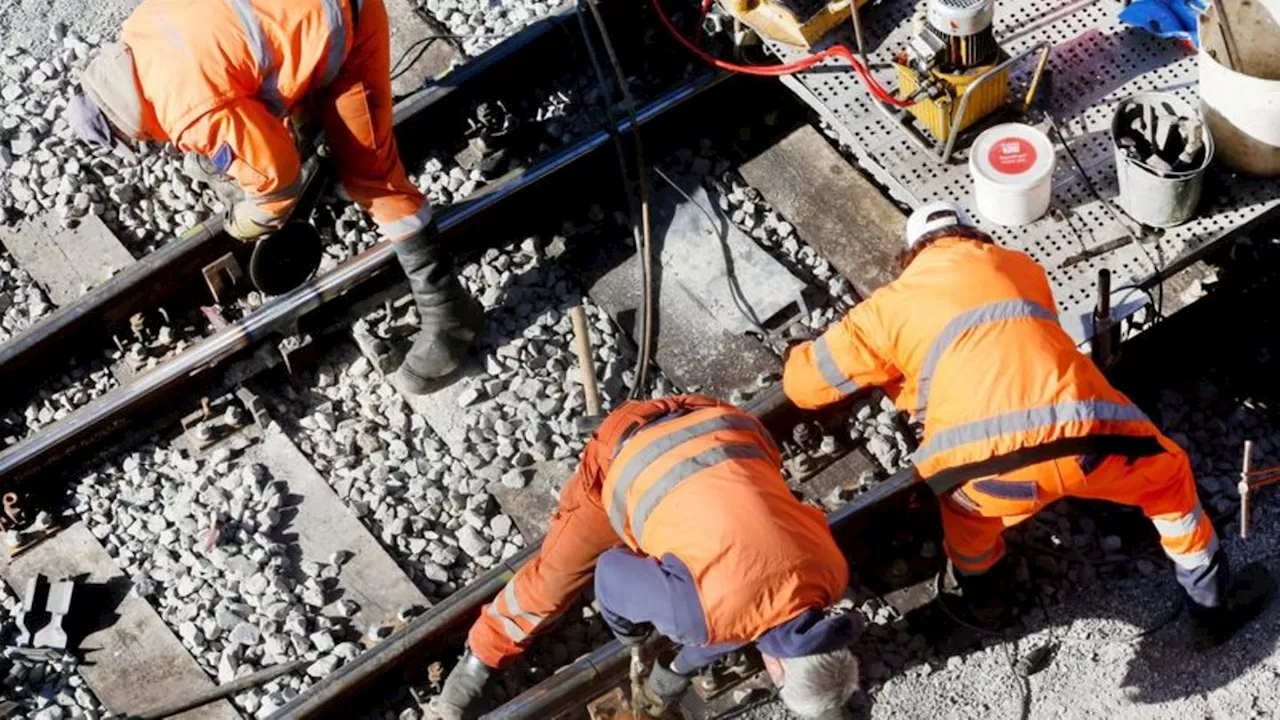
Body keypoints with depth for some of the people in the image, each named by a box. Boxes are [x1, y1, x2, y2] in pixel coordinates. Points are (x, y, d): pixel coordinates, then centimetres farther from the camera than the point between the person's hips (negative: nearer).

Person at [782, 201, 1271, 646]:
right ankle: (1213, 605, 45)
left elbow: (804, 382, 30)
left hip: (989, 464, -1)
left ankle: (982, 591, 54)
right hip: (1082, 439, 1)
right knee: (1167, 471, 33)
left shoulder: (893, 303, 24)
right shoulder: (1019, 266, 31)